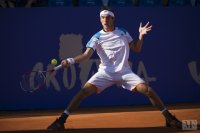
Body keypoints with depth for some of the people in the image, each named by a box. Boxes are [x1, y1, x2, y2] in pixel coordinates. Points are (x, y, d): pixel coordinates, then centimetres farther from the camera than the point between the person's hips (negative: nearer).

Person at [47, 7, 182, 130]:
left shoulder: (123, 33, 8)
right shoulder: (97, 37, 1)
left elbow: (137, 49, 14)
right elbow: (86, 55, -10)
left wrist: (141, 35, -3)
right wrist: (71, 60, -26)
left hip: (125, 72, 1)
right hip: (105, 72, -1)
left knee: (147, 90, -18)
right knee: (84, 91, -21)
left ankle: (170, 118, -4)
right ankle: (61, 120, -17)